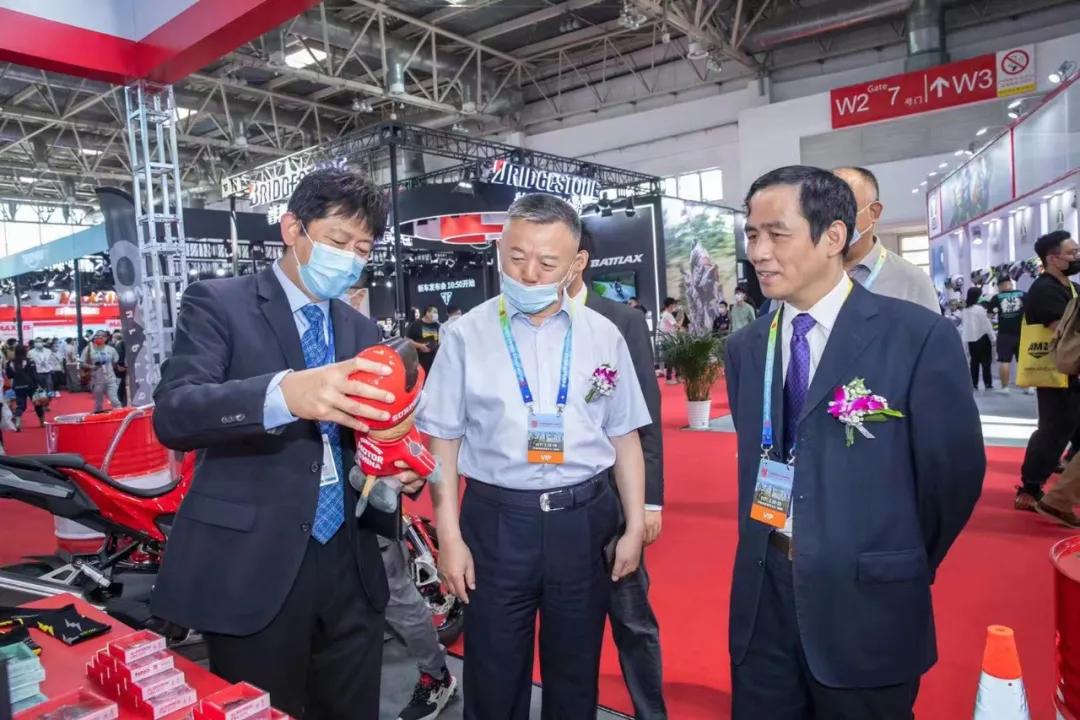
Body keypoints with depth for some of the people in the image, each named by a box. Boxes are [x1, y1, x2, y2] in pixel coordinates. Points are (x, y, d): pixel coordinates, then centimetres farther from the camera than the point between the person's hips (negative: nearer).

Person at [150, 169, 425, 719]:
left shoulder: (362, 331, 12)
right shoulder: (218, 303, -4)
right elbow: (172, 413, -18)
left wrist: (399, 468, -8)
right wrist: (283, 393, -36)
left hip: (348, 564, 5)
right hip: (251, 564, -5)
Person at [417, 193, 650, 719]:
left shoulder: (603, 336, 0)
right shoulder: (466, 336, -5)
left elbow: (624, 437, 5)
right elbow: (444, 440, -2)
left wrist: (634, 526, 4)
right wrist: (449, 535, -5)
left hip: (585, 519, 2)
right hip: (497, 520, -1)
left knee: (576, 675, 19)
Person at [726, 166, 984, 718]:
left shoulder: (920, 337, -12)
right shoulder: (745, 347, 4)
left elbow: (953, 471, -5)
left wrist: (900, 570, 5)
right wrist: (770, 552, 10)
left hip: (866, 602, -4)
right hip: (762, 595, 4)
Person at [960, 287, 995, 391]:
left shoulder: (964, 310, 4)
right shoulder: (980, 309, -14)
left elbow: (963, 326, 9)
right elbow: (987, 325, -11)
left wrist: (965, 339, 16)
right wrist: (993, 339, -3)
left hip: (970, 339, 5)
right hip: (982, 338, -5)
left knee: (974, 361, 11)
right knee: (985, 362, 2)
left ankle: (974, 383, 10)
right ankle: (988, 384, 4)